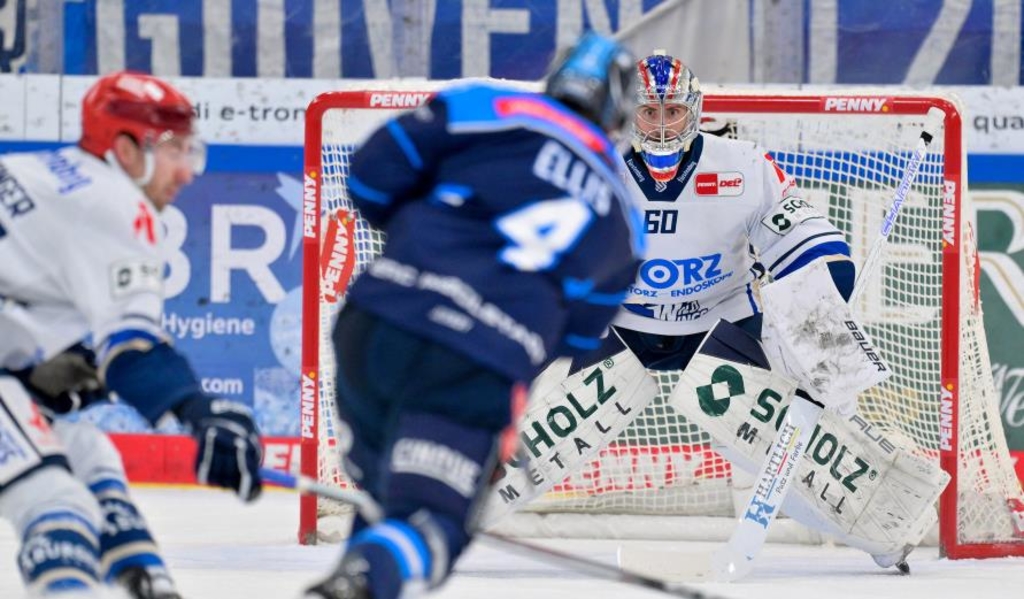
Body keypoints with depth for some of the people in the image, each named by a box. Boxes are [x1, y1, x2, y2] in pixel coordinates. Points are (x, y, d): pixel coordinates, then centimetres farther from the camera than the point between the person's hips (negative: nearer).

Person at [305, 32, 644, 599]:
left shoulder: (487, 107, 9)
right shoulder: (620, 218, 19)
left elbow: (371, 175, 5)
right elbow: (578, 337, 25)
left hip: (379, 321, 1)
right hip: (481, 375, -1)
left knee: (379, 480, 27)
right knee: (429, 520, 1)